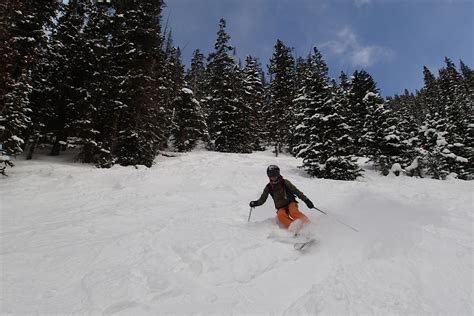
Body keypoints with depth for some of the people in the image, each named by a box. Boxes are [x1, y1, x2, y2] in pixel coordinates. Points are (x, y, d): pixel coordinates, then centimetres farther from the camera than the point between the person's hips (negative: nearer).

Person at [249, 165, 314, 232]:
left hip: (291, 203, -1)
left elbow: (296, 191, 1)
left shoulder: (285, 182, 0)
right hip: (281, 207, 1)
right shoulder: (268, 187, 6)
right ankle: (293, 227, -51)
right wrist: (255, 203, -7)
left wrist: (306, 200, -7)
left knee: (294, 212, -33)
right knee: (280, 215, -32)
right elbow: (262, 199, 12)